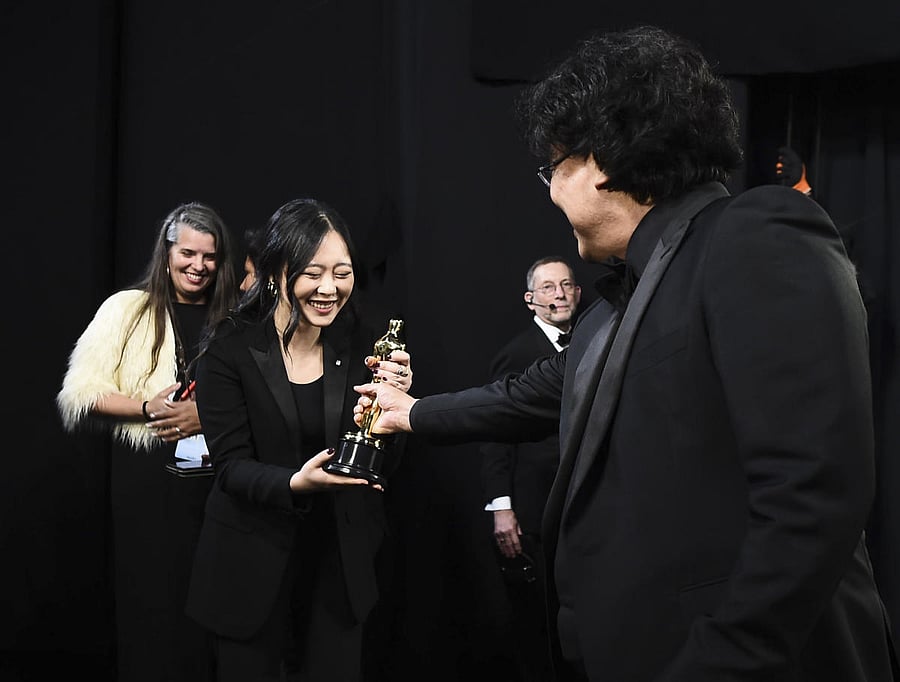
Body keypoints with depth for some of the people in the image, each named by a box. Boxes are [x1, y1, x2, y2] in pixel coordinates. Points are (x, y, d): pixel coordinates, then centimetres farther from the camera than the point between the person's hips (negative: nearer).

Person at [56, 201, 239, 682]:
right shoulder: (127, 309, 4)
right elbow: (82, 393, -3)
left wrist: (206, 413, -14)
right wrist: (147, 407, -15)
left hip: (209, 477, 1)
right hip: (144, 478, -1)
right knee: (148, 596, 3)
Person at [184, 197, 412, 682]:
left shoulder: (361, 342, -4)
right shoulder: (231, 349, -13)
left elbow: (382, 461, -2)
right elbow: (231, 465, -13)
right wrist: (295, 483, -32)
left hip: (339, 554, 3)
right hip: (254, 558, -2)